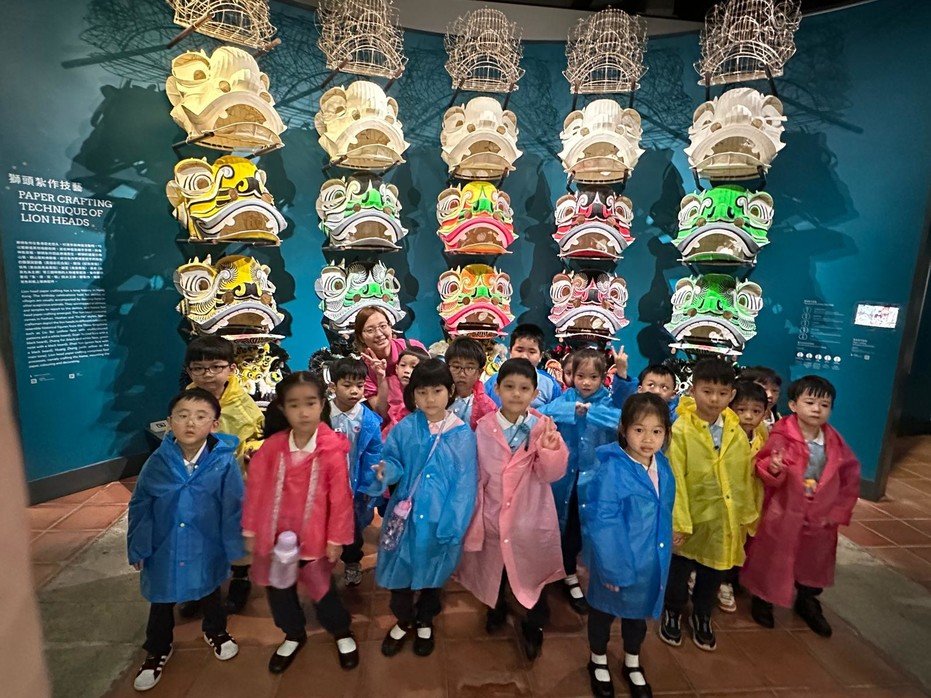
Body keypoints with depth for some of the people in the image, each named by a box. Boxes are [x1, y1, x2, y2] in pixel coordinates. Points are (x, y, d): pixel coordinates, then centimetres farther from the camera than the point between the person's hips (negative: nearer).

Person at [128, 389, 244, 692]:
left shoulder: (224, 461, -25)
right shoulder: (157, 462, -17)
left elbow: (233, 508, -16)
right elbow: (140, 507, -5)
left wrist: (235, 549, -9)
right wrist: (137, 548, 1)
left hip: (206, 549, -1)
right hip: (163, 550, 2)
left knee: (210, 593, 25)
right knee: (161, 602, 24)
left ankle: (215, 631, 55)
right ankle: (157, 649, 52)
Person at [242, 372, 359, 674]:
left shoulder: (333, 449, -18)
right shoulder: (272, 446, -10)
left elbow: (341, 497, -12)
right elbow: (255, 488, -1)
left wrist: (336, 538, -7)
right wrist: (250, 529, 3)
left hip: (314, 535, -3)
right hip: (275, 534, 4)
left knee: (320, 587, 14)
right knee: (278, 589, 20)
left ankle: (342, 632, 42)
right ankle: (294, 634, 48)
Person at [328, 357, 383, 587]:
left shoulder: (369, 420, -15)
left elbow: (373, 457, -10)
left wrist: (367, 488, -9)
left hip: (353, 485, -1)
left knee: (353, 527, 19)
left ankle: (352, 562, 45)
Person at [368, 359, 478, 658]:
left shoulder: (462, 434, -10)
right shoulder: (404, 428, -7)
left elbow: (465, 483, -10)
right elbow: (394, 462, -2)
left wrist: (452, 524, -14)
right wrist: (385, 471, -26)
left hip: (440, 517, -1)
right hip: (405, 514, 1)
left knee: (433, 572, 19)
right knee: (399, 569, 14)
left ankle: (425, 623, 48)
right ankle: (403, 621, 45)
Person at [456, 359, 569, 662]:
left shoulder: (544, 427, -12)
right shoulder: (484, 427, -10)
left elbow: (551, 474, -19)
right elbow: (477, 477, -3)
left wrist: (551, 450, -38)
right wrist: (474, 520, 0)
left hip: (532, 520, -1)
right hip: (493, 517, 2)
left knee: (533, 573, 17)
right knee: (493, 570, 24)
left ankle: (533, 628, 46)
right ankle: (496, 610, 56)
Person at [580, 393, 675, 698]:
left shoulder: (663, 467, -7)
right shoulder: (611, 470, -28)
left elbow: (664, 514, 8)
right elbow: (602, 524, -25)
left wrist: (665, 548, 12)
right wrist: (612, 567, -21)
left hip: (650, 561, 6)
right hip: (618, 562, -5)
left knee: (639, 610, 26)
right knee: (604, 610, 20)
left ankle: (632, 664, 52)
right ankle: (598, 662, 46)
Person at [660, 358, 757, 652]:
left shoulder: (737, 432, -2)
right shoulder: (681, 429, -17)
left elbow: (745, 476, 5)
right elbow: (675, 479, -17)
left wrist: (747, 515, 8)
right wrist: (678, 521, -17)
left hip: (725, 521, 4)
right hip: (690, 519, -4)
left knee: (713, 576, 21)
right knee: (678, 574, 15)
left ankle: (701, 616, 46)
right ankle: (671, 613, 41)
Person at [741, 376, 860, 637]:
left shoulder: (835, 442, -4)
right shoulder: (781, 436, -19)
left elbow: (851, 476, 6)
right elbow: (767, 474, -20)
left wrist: (839, 510, 3)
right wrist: (774, 469, -43)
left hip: (821, 518, 5)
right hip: (782, 515, -5)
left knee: (815, 561, 22)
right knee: (772, 559, 11)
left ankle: (807, 602, 47)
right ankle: (762, 599, 34)